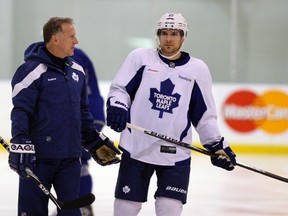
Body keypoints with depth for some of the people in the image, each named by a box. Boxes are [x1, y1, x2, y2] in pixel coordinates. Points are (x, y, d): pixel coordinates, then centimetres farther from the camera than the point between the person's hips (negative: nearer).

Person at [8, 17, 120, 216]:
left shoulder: (77, 71, 11)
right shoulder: (32, 71, -11)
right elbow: (20, 111, -15)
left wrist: (95, 142, 22)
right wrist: (20, 145, -24)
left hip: (70, 156, 6)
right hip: (38, 157, -6)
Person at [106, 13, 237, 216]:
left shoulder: (198, 69, 5)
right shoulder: (140, 58, 3)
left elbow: (205, 116, 10)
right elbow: (119, 89, 4)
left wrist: (218, 145, 1)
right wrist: (116, 107, -17)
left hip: (176, 154, 0)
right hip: (136, 148, 0)